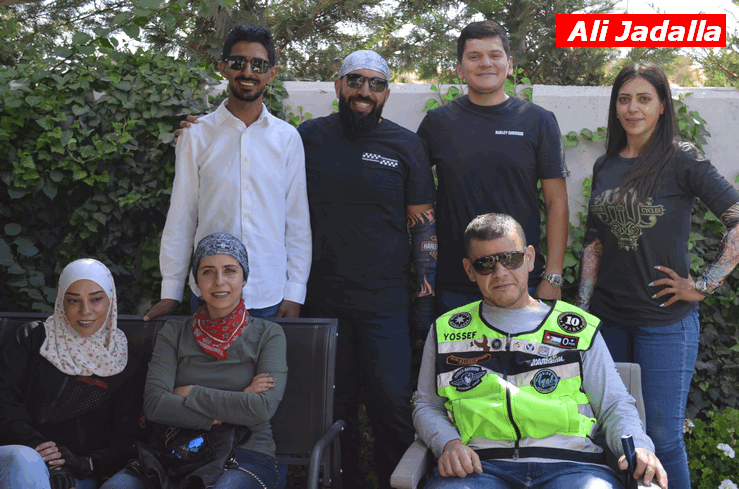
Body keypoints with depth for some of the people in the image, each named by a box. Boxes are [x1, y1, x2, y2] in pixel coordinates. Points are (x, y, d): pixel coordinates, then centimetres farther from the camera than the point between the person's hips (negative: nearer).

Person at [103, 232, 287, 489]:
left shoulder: (268, 335, 6)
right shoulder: (174, 334, 13)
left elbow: (263, 407, -9)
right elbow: (154, 404, -2)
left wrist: (191, 394, -4)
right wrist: (229, 409, -9)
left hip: (247, 456, -2)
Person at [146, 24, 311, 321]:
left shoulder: (288, 138, 3)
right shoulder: (197, 135, 2)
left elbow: (298, 221, 4)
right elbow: (181, 217, 4)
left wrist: (295, 293, 0)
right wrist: (170, 291, 3)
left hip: (271, 297, 0)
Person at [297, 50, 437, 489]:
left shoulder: (406, 145, 3)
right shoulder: (310, 137, 5)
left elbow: (423, 221, 4)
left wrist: (426, 295, -1)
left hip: (385, 301, -1)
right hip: (323, 297, 2)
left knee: (392, 404, -3)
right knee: (335, 405, 10)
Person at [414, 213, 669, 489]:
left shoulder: (578, 329, 21)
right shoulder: (445, 332, 23)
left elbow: (615, 405, 19)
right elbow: (427, 407, 22)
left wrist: (638, 447, -3)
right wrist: (448, 444, 0)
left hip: (568, 464, 1)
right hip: (481, 465, 0)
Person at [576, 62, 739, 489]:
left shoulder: (683, 160, -7)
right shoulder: (606, 167, 9)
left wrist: (703, 286, -14)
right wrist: (582, 309, 9)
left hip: (666, 320, -5)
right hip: (609, 317, 5)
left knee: (662, 436, -1)